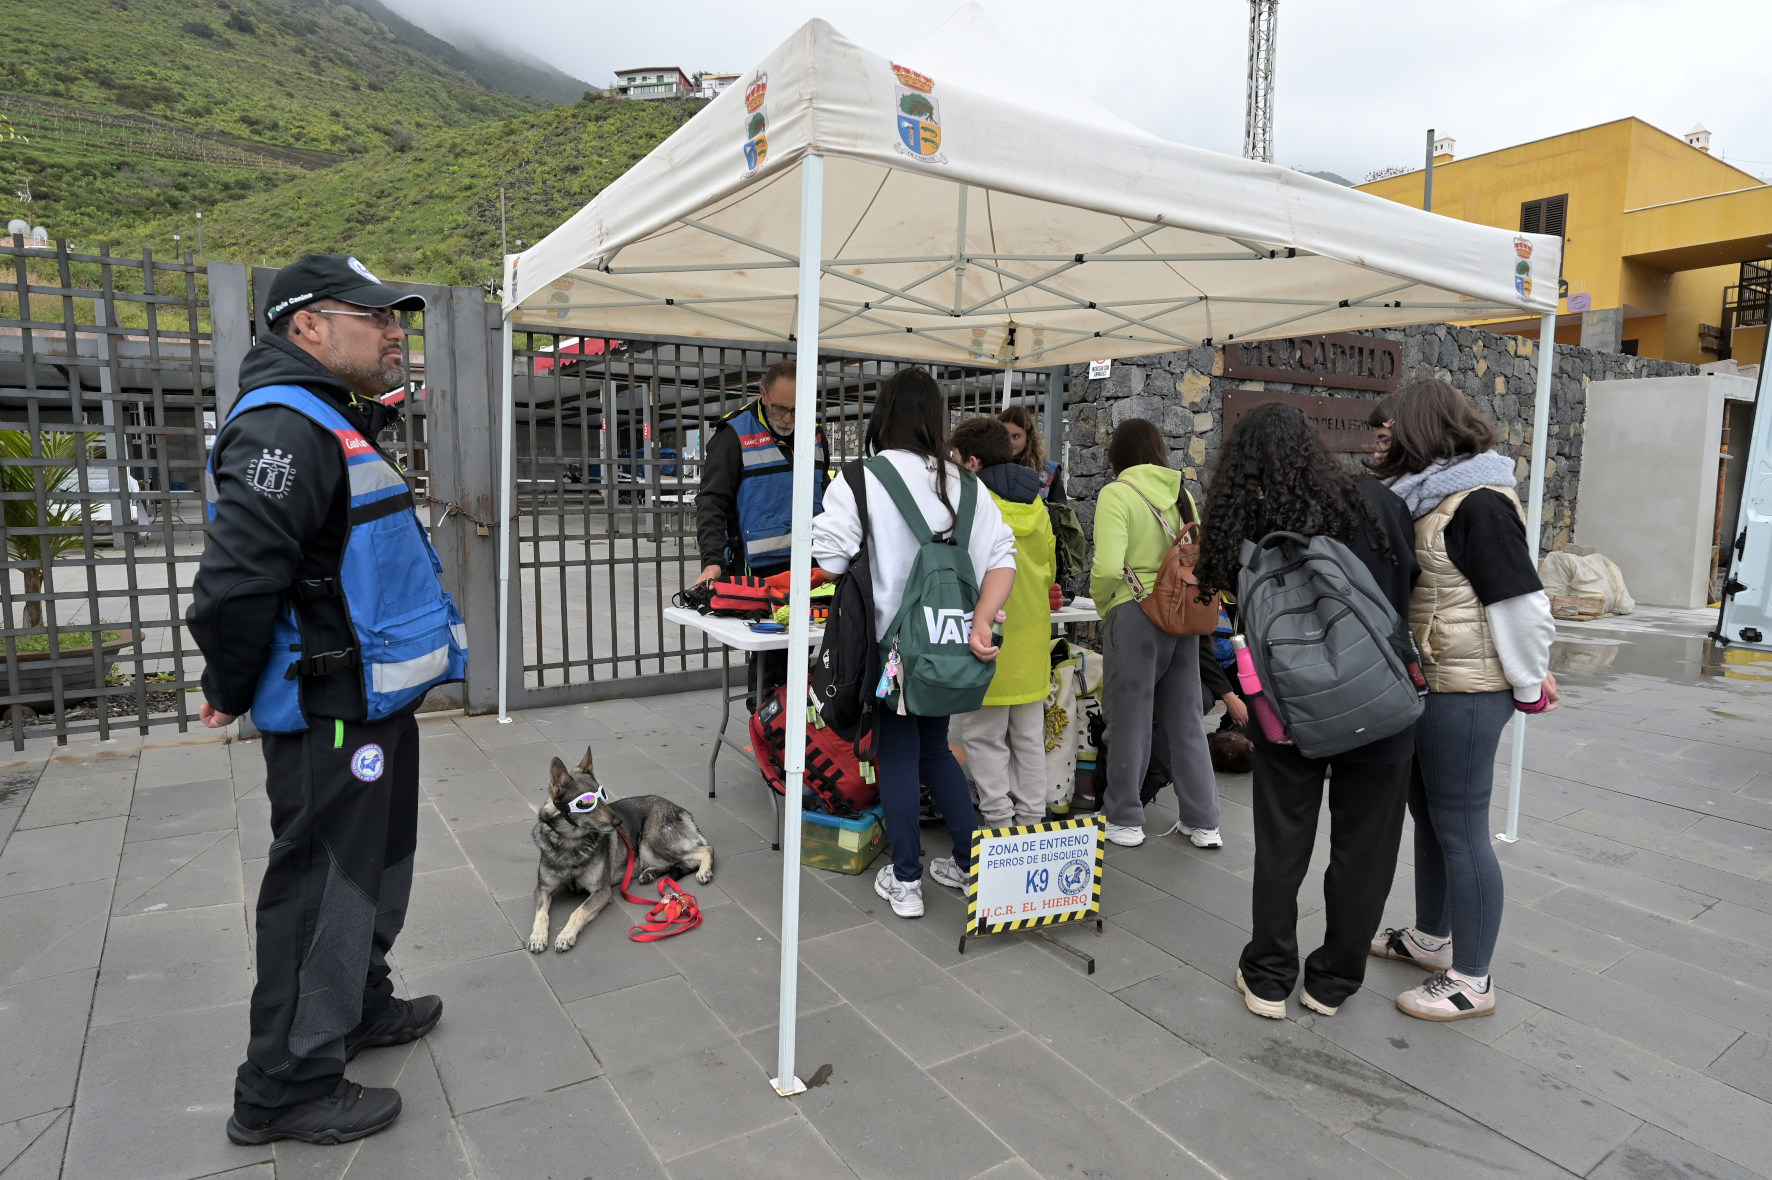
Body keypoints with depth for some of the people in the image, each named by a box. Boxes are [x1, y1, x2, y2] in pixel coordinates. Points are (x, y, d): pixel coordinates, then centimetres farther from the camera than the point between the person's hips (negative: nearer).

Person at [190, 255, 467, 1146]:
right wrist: (231, 694, -13)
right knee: (322, 890, 3)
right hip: (330, 718, -10)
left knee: (371, 874, 23)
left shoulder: (332, 423, 16)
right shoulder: (284, 429, -20)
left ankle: (358, 1007, 42)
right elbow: (234, 580, -28)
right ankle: (287, 1088, 19)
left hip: (369, 706, 10)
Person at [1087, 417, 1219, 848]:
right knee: (1185, 719, 14)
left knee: (1129, 719, 6)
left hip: (1134, 614, -6)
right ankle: (1203, 822, 22)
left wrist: (1102, 603, -1)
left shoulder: (1116, 493, -10)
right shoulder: (1181, 493, 8)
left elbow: (1108, 568, -19)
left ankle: (1123, 820, 18)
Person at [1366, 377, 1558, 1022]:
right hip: (1427, 683, 10)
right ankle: (1431, 938, 37)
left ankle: (1471, 980, 15)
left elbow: (1521, 602, -19)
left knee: (1460, 829, 0)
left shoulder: (1478, 503, -18)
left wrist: (1529, 687, -10)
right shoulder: (1432, 498, 12)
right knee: (1428, 816, 20)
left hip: (1464, 692, -10)